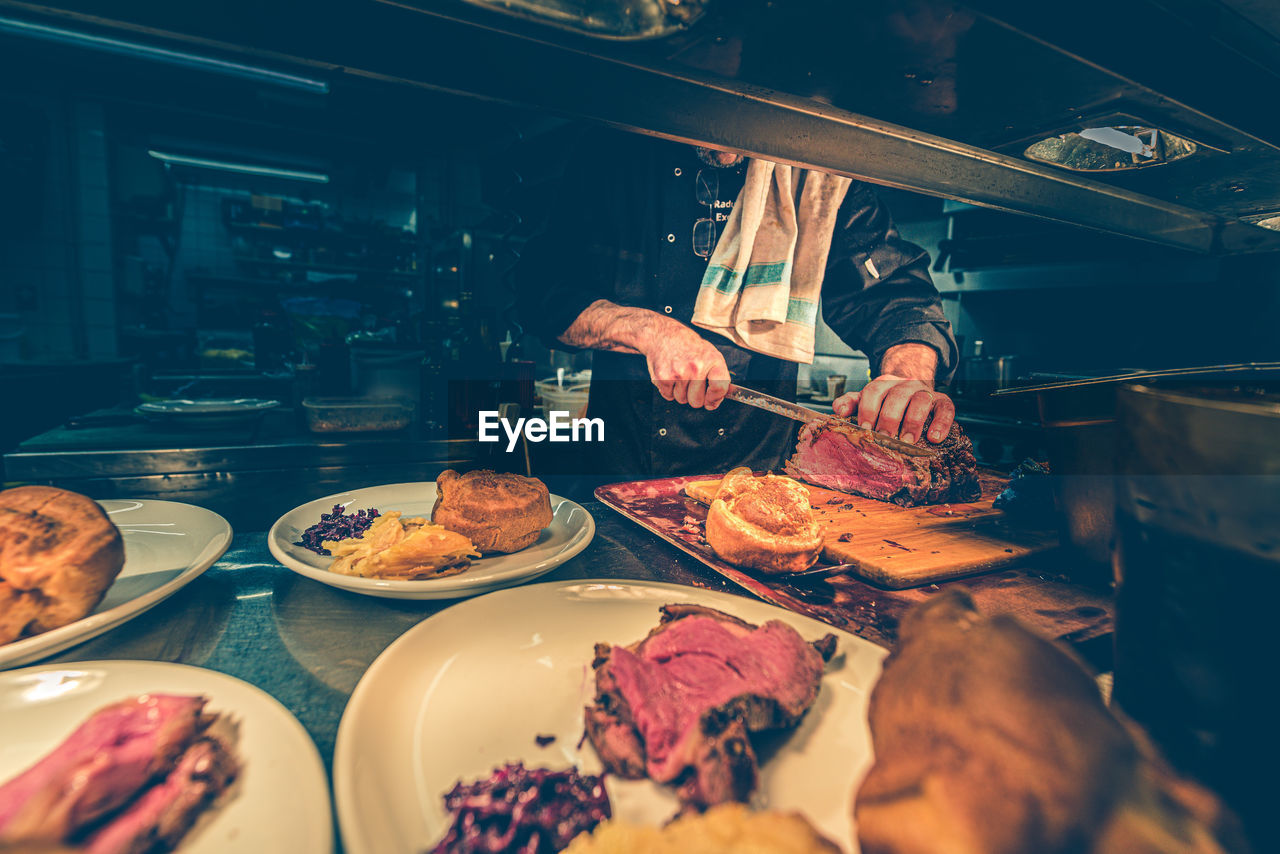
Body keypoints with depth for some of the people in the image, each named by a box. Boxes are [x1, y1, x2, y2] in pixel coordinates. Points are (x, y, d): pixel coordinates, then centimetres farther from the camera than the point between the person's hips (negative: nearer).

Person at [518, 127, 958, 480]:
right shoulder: (611, 154, -1)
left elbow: (895, 294, -3)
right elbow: (541, 289, -5)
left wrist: (910, 378, -25)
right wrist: (650, 329, -22)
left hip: (760, 468, 1)